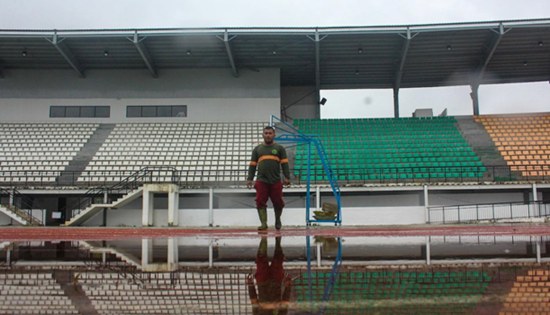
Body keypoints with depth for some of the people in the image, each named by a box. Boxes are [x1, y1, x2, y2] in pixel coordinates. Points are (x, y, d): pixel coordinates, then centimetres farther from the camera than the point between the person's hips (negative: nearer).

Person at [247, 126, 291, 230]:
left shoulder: (279, 148, 11)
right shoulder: (257, 149, 16)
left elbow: (284, 164, 4)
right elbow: (252, 165, 13)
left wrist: (287, 177, -6)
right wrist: (250, 179, 3)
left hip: (276, 181, -1)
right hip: (261, 181, 1)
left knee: (278, 202, 5)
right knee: (260, 202, -8)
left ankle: (278, 220, 29)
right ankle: (263, 223, -5)